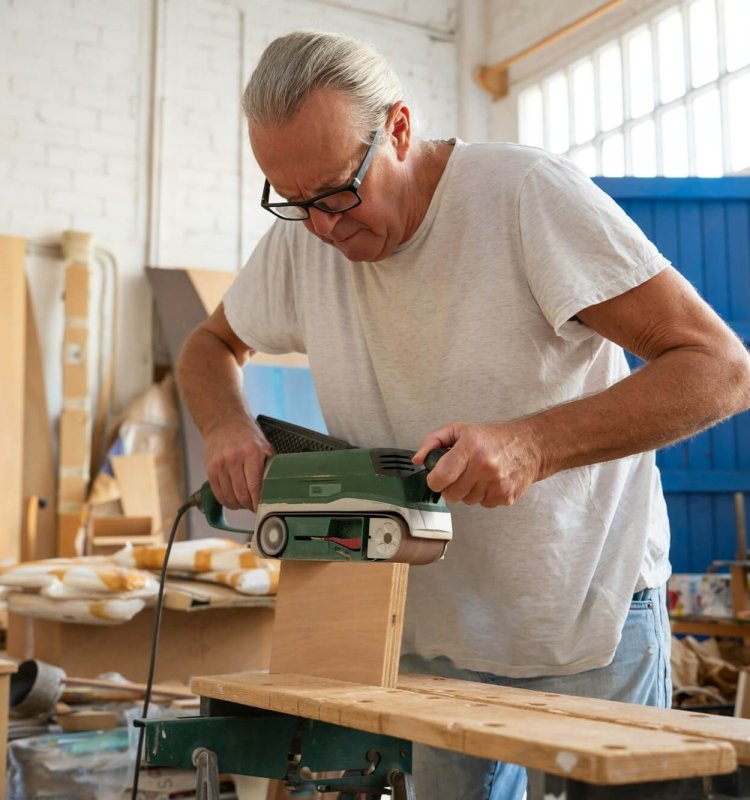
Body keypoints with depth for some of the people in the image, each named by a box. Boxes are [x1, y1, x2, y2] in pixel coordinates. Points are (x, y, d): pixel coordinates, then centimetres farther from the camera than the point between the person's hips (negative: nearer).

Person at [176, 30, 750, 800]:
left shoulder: (526, 192, -19)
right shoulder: (299, 241, -4)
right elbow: (211, 346, 15)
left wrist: (533, 443, -34)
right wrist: (228, 427, -8)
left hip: (587, 620, -3)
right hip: (434, 633, 4)